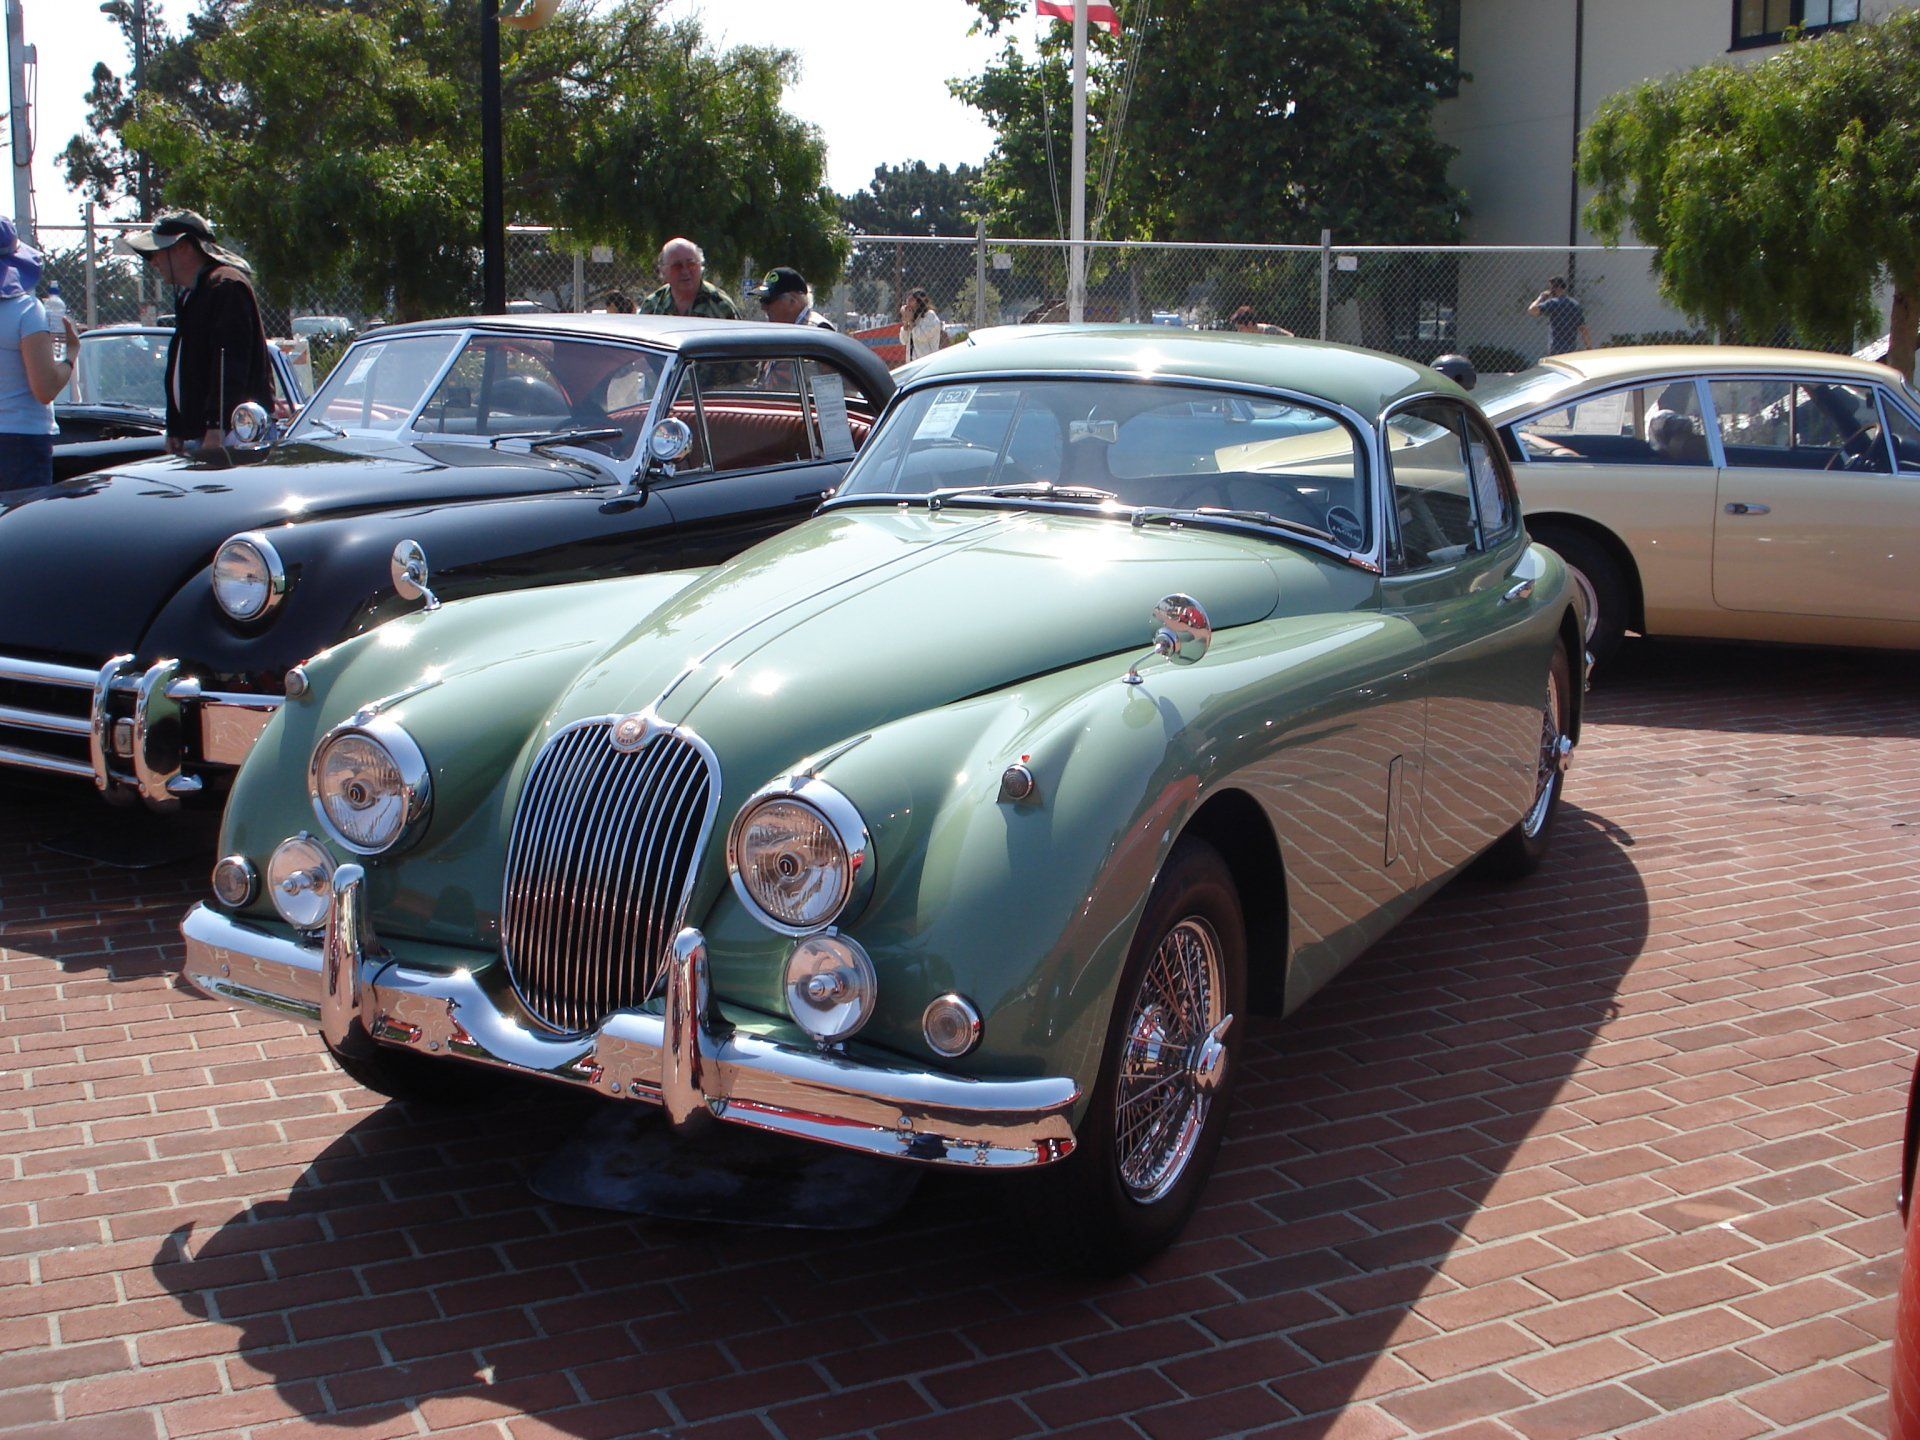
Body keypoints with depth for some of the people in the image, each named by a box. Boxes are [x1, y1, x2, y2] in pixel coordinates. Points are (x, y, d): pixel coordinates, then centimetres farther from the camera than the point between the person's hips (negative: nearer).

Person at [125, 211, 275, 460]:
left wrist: (217, 430, -24)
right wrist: (174, 431, 23)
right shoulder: (188, 296, 24)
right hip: (196, 435, 9)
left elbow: (231, 365, -19)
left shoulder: (226, 287, -10)